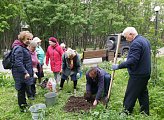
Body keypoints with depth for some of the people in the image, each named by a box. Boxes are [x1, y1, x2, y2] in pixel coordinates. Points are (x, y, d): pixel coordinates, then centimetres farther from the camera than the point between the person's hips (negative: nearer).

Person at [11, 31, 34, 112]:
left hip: (24, 73, 10)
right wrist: (25, 72, -26)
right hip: (21, 74, -10)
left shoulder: (23, 47, 12)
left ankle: (24, 104, 36)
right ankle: (22, 107, 17)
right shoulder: (19, 48, -20)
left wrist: (30, 71, 24)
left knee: (24, 89, 21)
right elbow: (18, 63, -27)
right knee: (21, 90, 3)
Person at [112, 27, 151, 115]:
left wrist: (118, 66, -24)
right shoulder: (145, 40, 12)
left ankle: (126, 112, 10)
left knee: (130, 95, 0)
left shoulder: (136, 43, -20)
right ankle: (145, 112, 30)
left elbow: (133, 60, -28)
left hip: (137, 74, -10)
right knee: (143, 93, 19)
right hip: (146, 72, 10)